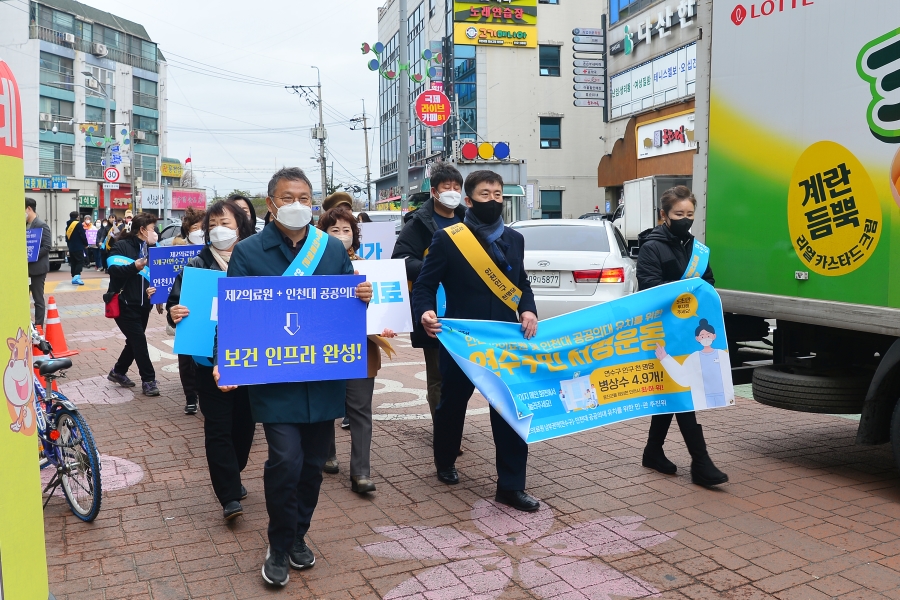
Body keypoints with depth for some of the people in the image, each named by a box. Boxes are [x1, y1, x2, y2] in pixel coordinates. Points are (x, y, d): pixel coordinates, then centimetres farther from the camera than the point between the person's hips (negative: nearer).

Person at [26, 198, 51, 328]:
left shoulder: (42, 225, -12)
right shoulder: (25, 225, 14)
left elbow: (46, 247, -18)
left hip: (37, 267, -8)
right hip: (26, 267, 8)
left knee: (38, 299, 0)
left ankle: (38, 328, 6)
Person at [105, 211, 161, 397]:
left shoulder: (151, 248, 11)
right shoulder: (122, 246, -9)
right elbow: (113, 270, -20)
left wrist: (155, 287, -10)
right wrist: (135, 266, -33)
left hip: (143, 304, 7)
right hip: (124, 304, -7)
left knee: (134, 341, 14)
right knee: (139, 340, -7)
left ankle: (118, 372, 33)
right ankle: (148, 380, 2)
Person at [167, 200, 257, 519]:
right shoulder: (196, 266, -1)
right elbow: (176, 303, -3)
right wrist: (174, 314, -26)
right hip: (210, 360, -2)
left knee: (244, 421, 13)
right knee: (218, 427, -2)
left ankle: (232, 477, 36)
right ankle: (230, 497, 3)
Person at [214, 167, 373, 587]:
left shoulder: (334, 249, 7)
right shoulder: (248, 252, -1)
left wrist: (363, 297, -13)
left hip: (325, 377, 3)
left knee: (312, 464, 13)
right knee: (286, 462, -10)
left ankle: (297, 537, 35)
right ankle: (279, 547, 15)